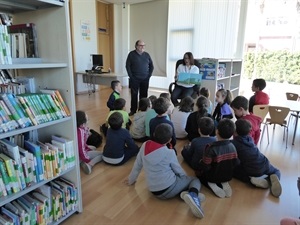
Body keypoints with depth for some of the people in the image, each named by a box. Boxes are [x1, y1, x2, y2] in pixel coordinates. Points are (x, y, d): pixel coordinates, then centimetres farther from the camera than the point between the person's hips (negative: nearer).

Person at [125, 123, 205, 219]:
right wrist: (186, 178, 22)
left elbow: (137, 165, 5)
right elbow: (179, 171, -1)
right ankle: (192, 195, -14)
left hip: (154, 191, 5)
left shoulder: (145, 145, -6)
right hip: (169, 188, -5)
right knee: (195, 180, 17)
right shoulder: (169, 153, -16)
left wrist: (131, 180, 22)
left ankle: (184, 193, -3)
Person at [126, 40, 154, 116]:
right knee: (134, 95, 1)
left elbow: (151, 66, 12)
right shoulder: (131, 54, -2)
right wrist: (131, 76, -7)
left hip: (145, 79, 3)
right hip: (134, 79, -2)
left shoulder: (147, 55, 7)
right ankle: (133, 110, 11)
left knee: (144, 95, 6)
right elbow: (127, 66, -2)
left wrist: (149, 75, 3)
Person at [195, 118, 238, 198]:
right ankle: (223, 184, 7)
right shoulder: (232, 146, -12)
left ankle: (212, 185, -1)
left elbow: (205, 166, -25)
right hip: (228, 176, 5)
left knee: (198, 172, 22)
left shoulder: (211, 148, -30)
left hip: (213, 177, -5)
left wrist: (201, 162, -3)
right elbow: (235, 163, -1)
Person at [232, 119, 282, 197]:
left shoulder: (233, 143, -4)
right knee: (276, 171, 35)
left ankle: (251, 180, -4)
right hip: (265, 166, 5)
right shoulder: (250, 138, 14)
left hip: (251, 170, -5)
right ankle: (273, 178, -1)